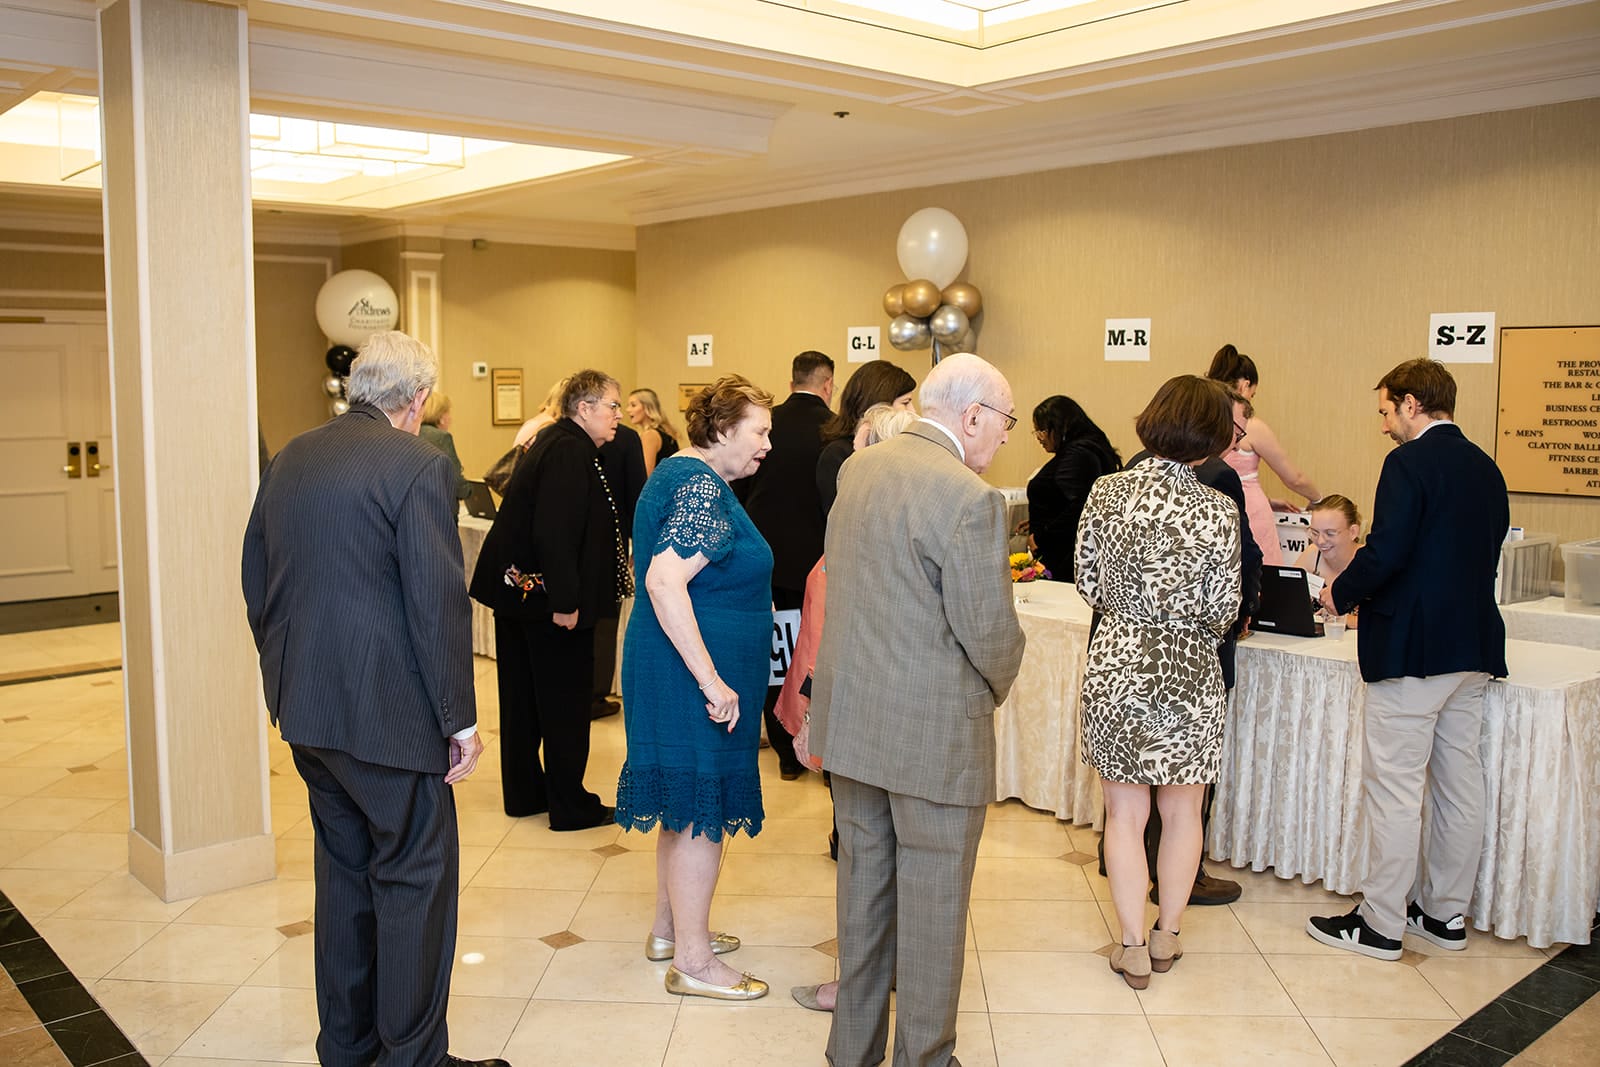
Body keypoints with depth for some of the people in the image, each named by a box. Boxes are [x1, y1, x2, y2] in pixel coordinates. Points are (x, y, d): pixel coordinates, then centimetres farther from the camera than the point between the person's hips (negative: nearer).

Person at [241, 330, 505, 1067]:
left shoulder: (288, 461, 8)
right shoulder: (417, 466, -14)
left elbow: (255, 583, 14)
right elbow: (439, 603, -17)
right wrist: (459, 719, -10)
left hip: (306, 707, 8)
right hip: (387, 711, -8)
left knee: (344, 867, 20)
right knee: (416, 877, 5)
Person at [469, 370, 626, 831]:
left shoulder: (553, 441, 12)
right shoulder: (571, 452, -19)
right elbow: (554, 532, -27)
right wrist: (565, 602, -25)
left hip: (515, 590, 10)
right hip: (545, 595, -10)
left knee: (523, 697, 16)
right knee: (564, 701, 2)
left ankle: (524, 793, 29)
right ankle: (570, 806, 13)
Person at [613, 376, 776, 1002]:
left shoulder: (681, 473, 14)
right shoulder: (703, 490, -19)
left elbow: (655, 568, 23)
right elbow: (665, 582, -30)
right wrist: (712, 680, -30)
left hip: (684, 674, 11)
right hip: (695, 675, -11)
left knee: (687, 806, 19)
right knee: (703, 813, -1)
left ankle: (671, 928, 32)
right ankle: (692, 961, 10)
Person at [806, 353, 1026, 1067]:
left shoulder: (857, 468, 3)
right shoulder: (970, 498, -21)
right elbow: (989, 628, -18)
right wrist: (997, 684, 3)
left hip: (851, 715, 8)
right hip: (934, 732, -7)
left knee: (863, 881, 20)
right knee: (932, 900, 9)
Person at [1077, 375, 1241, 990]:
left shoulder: (1105, 493, -5)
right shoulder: (1217, 511, -12)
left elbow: (1088, 584, 1)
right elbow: (1221, 611, -9)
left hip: (1115, 663, 2)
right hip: (1187, 674, -1)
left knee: (1125, 813, 11)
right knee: (1182, 811, 16)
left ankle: (1133, 948, 16)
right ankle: (1167, 936, 29)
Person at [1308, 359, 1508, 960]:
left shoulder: (1410, 463, -13)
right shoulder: (1486, 469, 13)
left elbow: (1386, 553, -21)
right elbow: (1484, 555, 17)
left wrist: (1342, 594, -2)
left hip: (1411, 648, -9)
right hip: (1472, 646, 9)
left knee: (1393, 787, -1)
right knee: (1458, 782, 14)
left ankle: (1381, 925, 6)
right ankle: (1446, 914, 25)